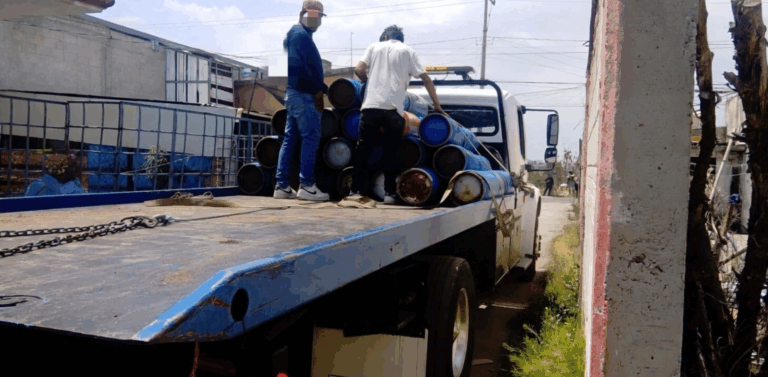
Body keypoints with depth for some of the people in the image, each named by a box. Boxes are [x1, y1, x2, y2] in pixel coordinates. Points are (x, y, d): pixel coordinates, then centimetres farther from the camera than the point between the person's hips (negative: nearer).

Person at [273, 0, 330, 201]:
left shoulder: (298, 35, 24)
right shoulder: (300, 35, -8)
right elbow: (300, 68, -19)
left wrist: (318, 89, 11)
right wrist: (319, 89, -13)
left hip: (296, 94, 10)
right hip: (302, 94, -10)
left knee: (290, 139, 8)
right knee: (311, 137, -10)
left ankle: (282, 186, 9)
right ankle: (306, 185, -10)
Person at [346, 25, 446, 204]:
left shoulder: (374, 47, 17)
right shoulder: (407, 51, 15)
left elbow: (359, 70, 6)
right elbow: (426, 78, 11)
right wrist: (437, 105, 16)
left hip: (371, 106, 0)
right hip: (393, 109, 0)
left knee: (362, 150, 9)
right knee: (390, 154, 9)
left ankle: (356, 191, 6)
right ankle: (389, 193, 6)